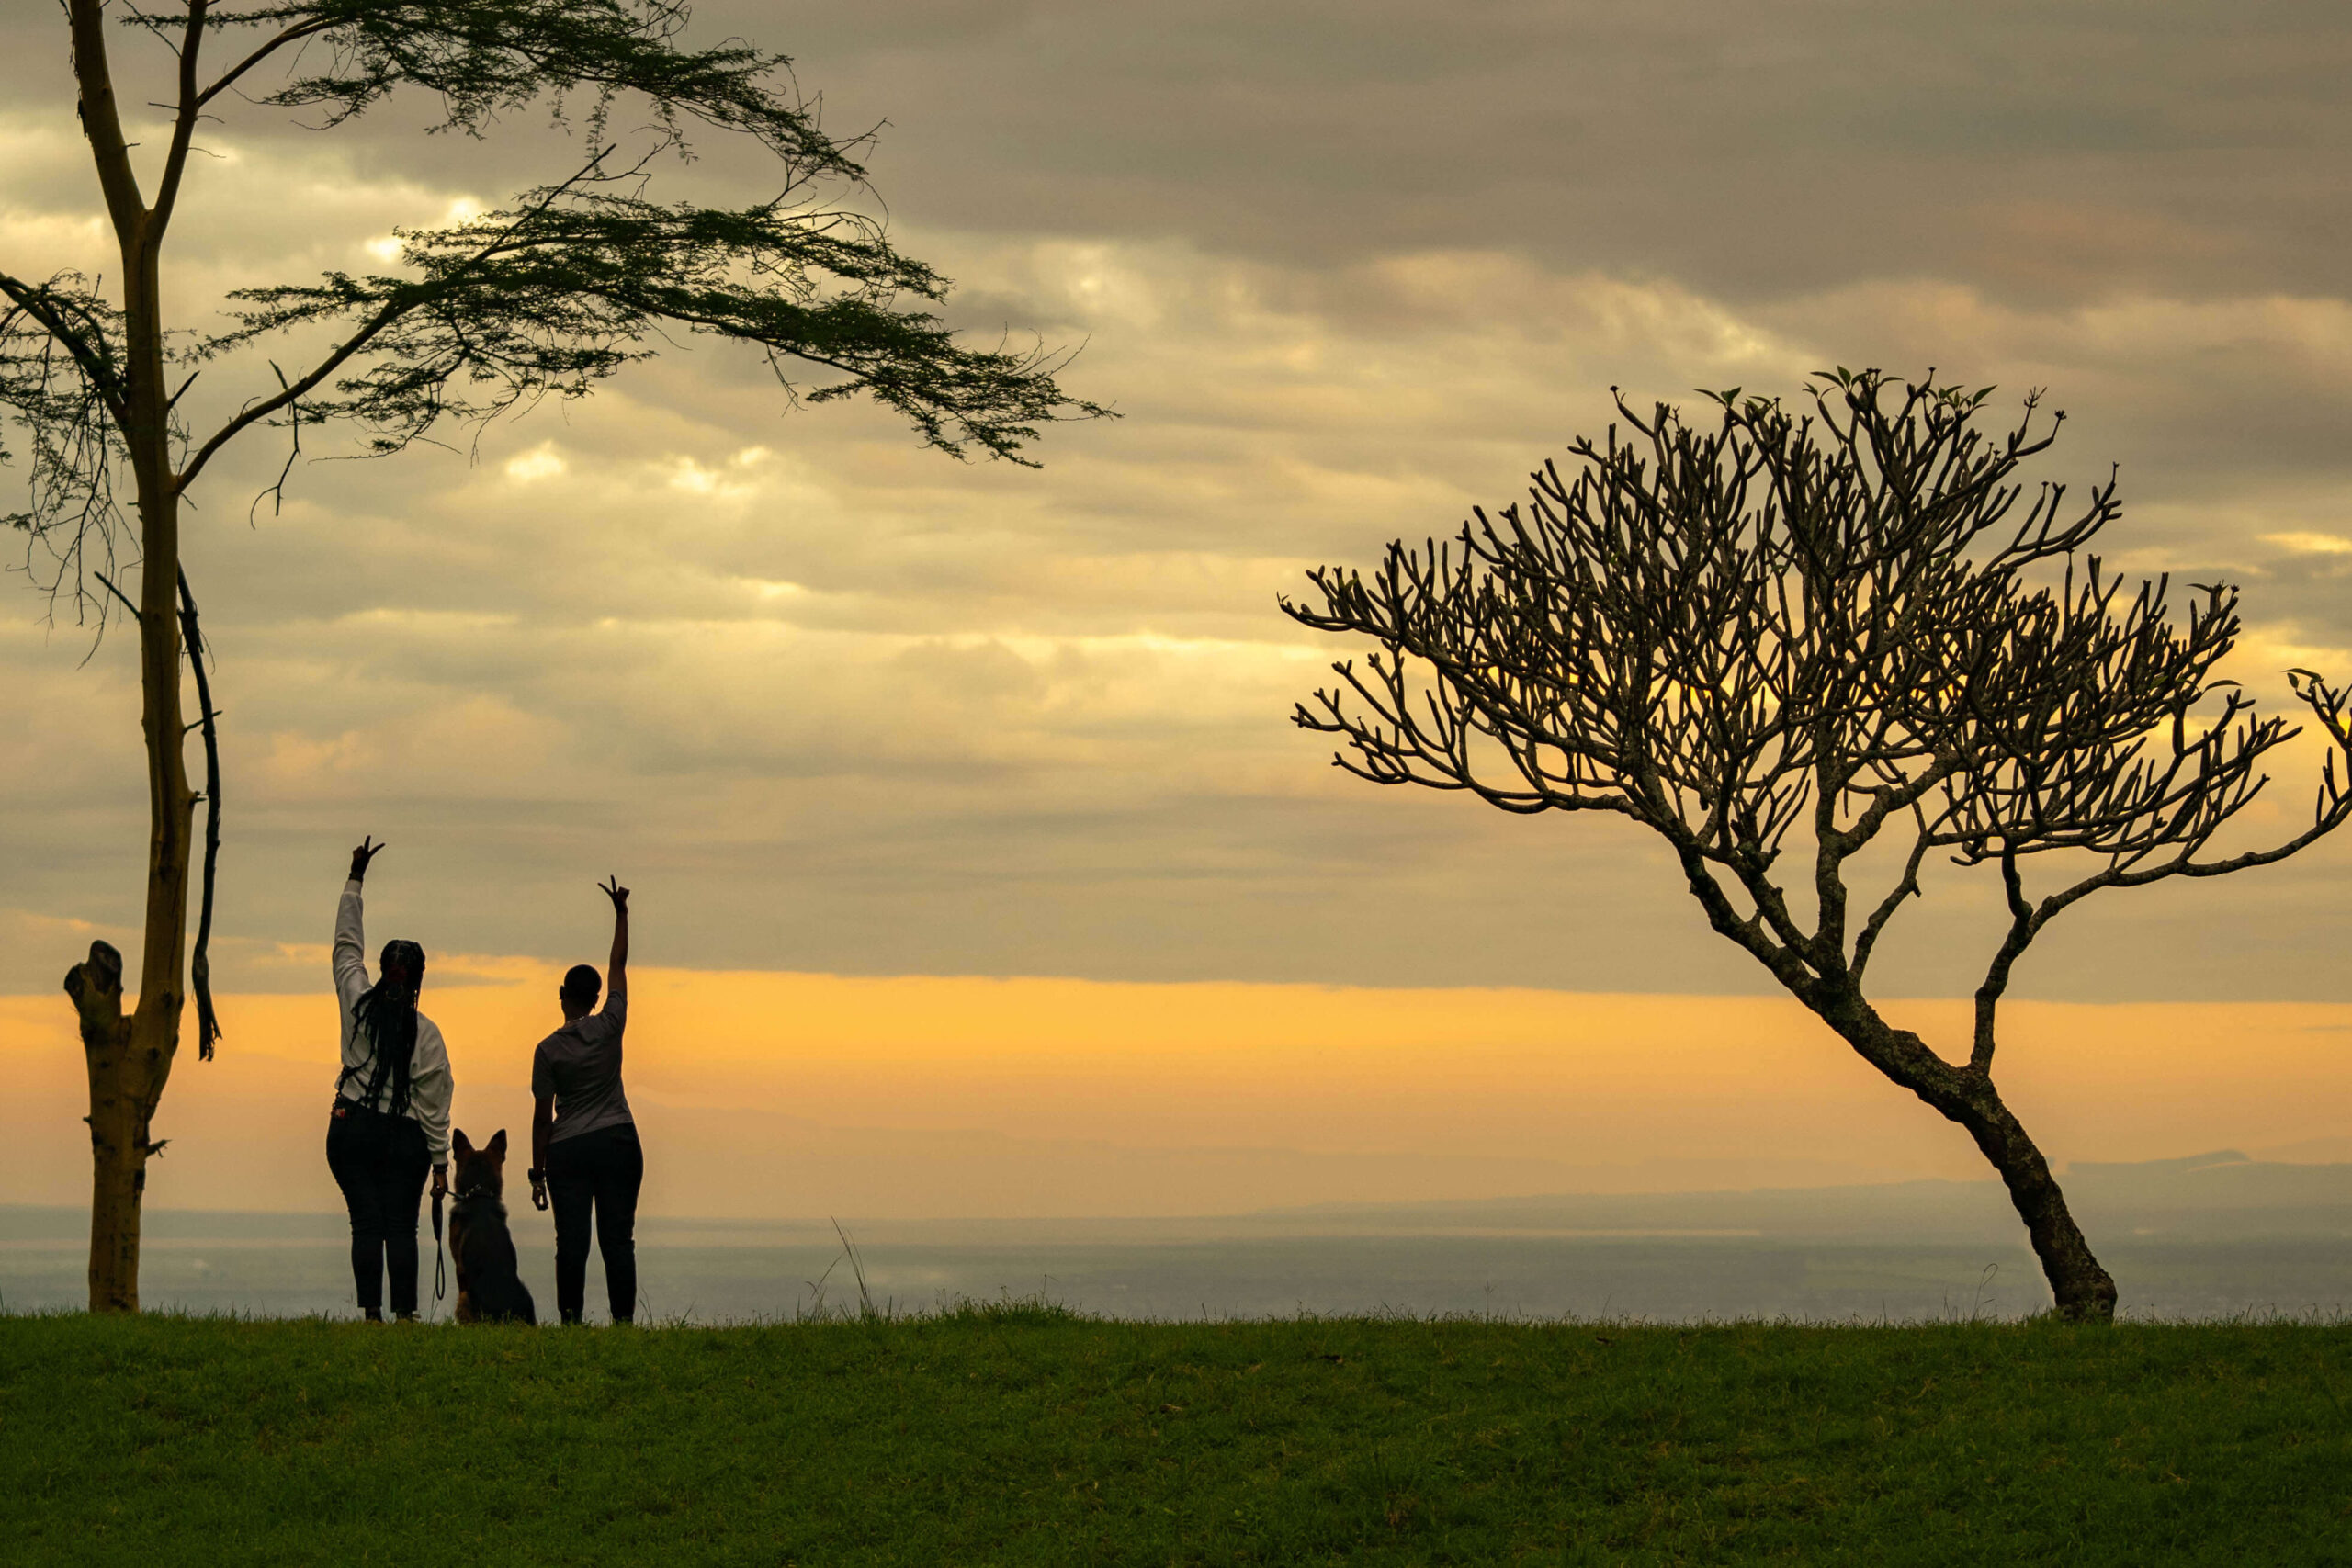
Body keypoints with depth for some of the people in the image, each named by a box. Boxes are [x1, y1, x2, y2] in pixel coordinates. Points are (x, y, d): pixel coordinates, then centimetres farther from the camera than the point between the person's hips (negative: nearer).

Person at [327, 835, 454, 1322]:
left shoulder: (358, 1004, -1)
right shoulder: (426, 1034, -5)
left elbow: (346, 943, 12)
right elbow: (434, 1105, -4)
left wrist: (355, 879, 18)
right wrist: (440, 1162, 3)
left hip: (351, 1131, 1)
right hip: (403, 1137, -1)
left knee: (366, 1224, 1)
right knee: (400, 1227, 0)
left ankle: (372, 1312, -7)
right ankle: (405, 1312, -7)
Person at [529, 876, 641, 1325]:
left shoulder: (549, 1050, -4)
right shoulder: (610, 1027, -3)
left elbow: (542, 1118, -2)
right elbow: (619, 964, 10)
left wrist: (537, 1173, 4)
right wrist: (620, 912, 19)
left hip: (567, 1151, -1)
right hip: (617, 1143, 1)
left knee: (571, 1242, -1)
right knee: (618, 1240, 1)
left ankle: (571, 1321, -6)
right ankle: (624, 1319, -4)